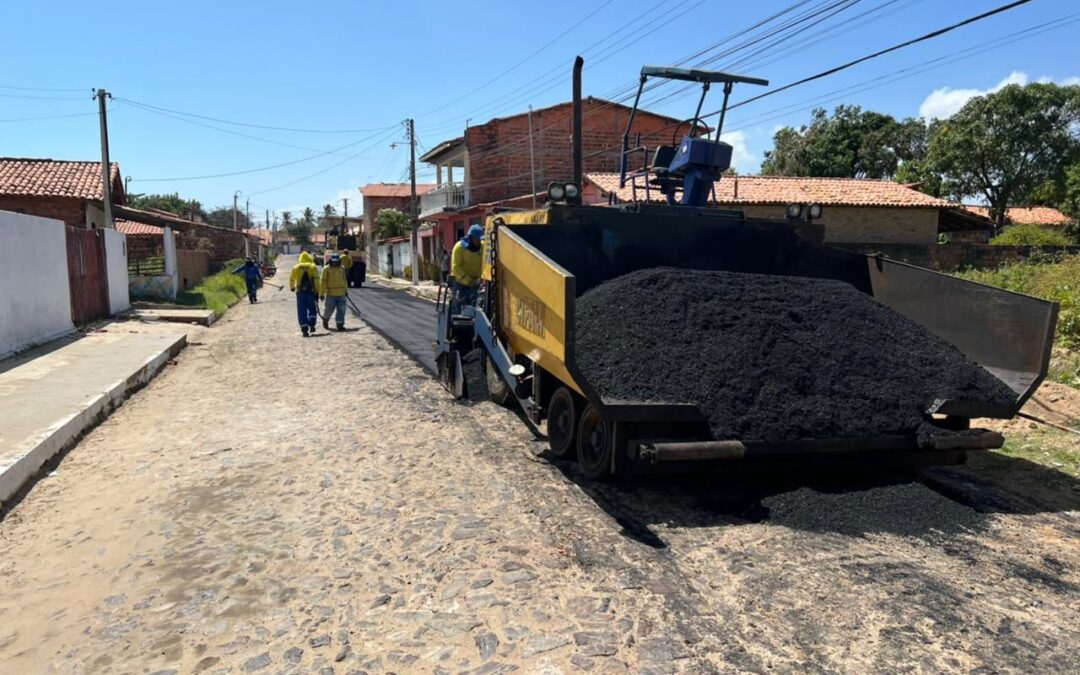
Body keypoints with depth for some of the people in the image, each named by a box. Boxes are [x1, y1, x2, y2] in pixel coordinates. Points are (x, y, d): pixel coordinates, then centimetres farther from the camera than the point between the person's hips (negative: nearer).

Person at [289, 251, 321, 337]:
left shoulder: (296, 267, 8)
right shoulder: (313, 267, 3)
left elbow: (291, 279, 16)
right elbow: (316, 280, -7)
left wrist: (292, 288, 36)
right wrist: (317, 292, -6)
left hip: (300, 292, 1)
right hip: (311, 291, -1)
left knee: (302, 311, 3)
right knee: (312, 309, 15)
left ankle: (304, 329, -3)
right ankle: (312, 325, 0)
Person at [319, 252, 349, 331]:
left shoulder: (342, 268, 10)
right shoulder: (326, 268, -4)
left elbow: (344, 280, 22)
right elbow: (323, 281, -6)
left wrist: (346, 290, 25)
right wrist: (321, 293, -9)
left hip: (341, 294, 4)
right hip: (330, 294, -4)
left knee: (341, 309, -2)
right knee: (329, 309, 4)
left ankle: (340, 324, 3)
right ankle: (325, 319, 32)